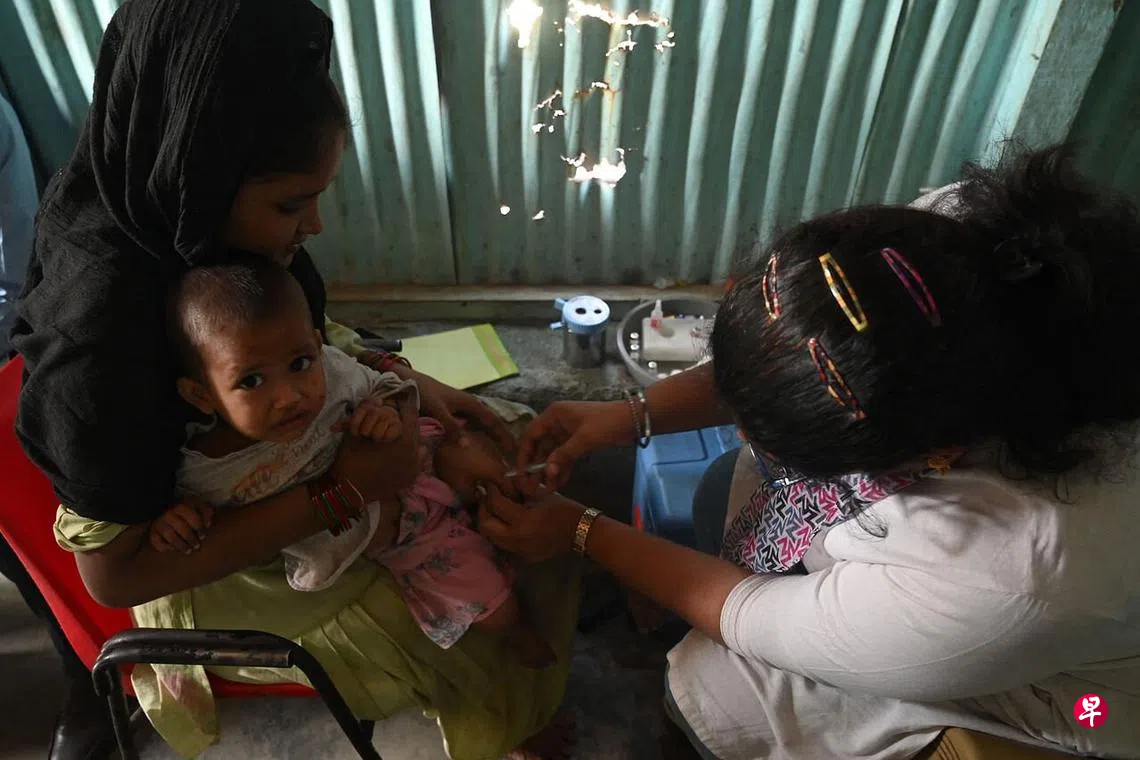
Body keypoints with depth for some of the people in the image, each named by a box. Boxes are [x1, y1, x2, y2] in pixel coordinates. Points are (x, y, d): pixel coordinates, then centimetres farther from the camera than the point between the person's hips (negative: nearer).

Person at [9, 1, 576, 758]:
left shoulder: (191, 221, -15)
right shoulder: (99, 331, -35)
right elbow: (114, 572, -26)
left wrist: (409, 380, -11)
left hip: (309, 452, 7)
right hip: (220, 557, -6)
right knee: (482, 636, -4)